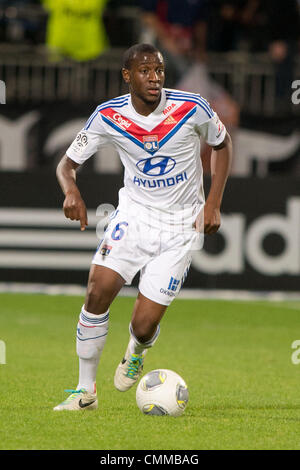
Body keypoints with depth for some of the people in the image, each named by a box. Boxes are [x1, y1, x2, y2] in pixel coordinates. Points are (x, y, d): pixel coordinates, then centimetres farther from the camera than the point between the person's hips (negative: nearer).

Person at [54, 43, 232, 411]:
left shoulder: (192, 108, -14)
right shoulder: (108, 116, -9)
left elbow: (221, 143, 5)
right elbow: (67, 163, 0)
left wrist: (213, 204, -3)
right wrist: (71, 191, -24)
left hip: (180, 227, -2)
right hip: (134, 214, 2)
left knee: (143, 327, -9)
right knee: (98, 292, -18)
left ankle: (136, 352, 31)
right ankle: (85, 391, 0)